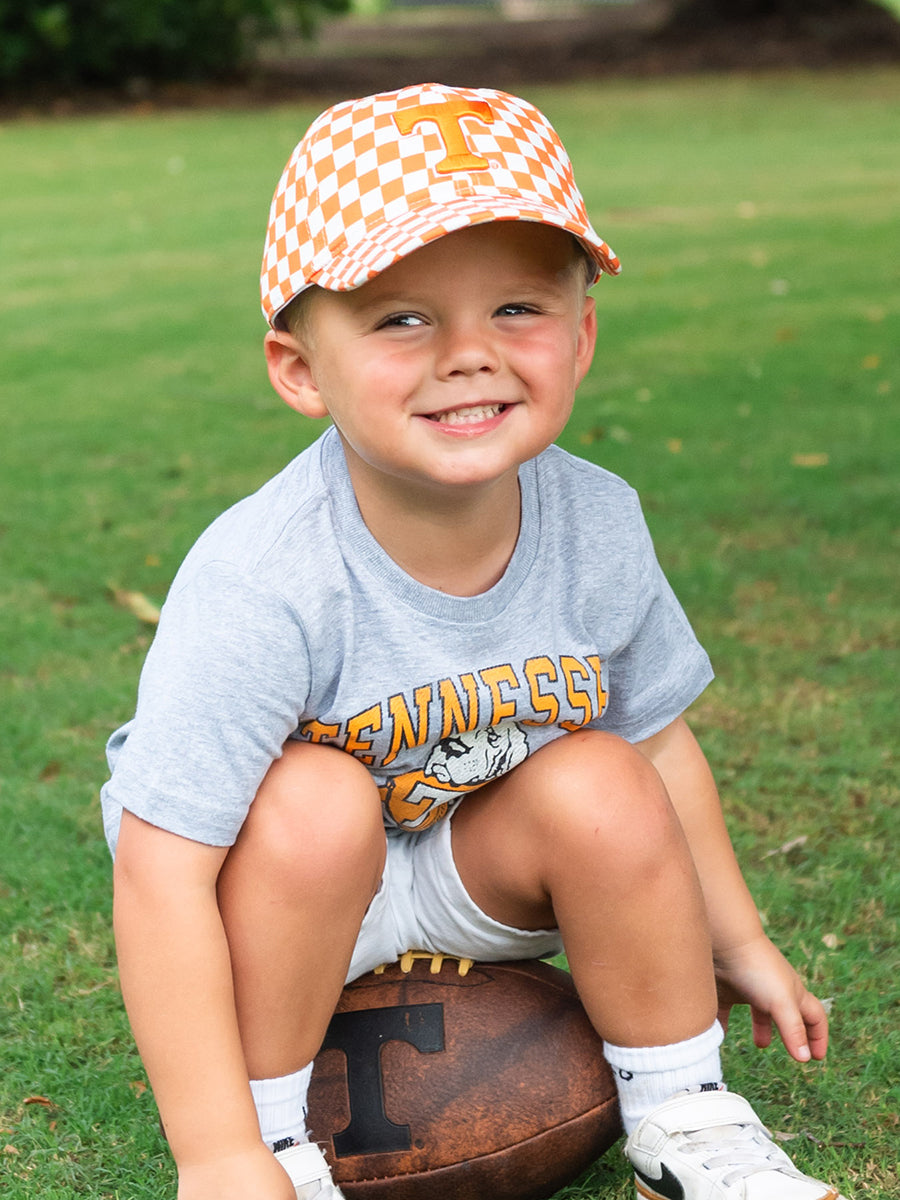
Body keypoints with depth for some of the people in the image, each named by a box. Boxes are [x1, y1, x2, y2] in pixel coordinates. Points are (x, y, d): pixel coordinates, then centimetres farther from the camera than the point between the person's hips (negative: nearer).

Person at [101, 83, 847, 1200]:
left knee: (599, 783, -21)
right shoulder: (261, 585, -35)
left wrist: (736, 943, 9)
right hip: (279, 884, -4)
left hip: (474, 880, 4)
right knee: (314, 803, -32)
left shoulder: (596, 524, -17)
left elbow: (657, 736, 0)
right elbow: (162, 877, -34)